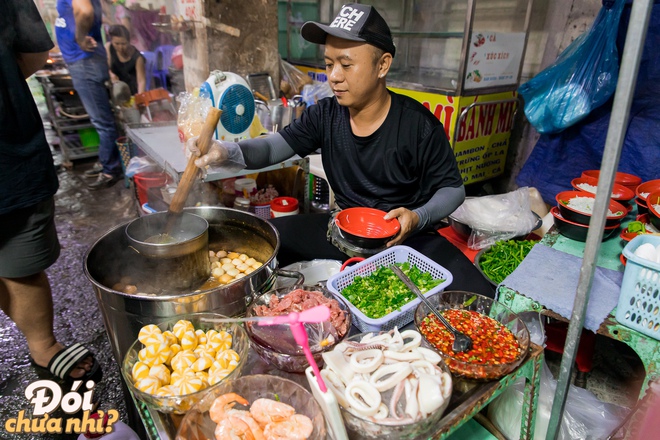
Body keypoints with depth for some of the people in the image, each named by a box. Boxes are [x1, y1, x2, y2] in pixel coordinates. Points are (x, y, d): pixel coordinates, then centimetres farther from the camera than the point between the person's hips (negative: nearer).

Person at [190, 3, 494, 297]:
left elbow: (453, 188, -6)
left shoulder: (419, 124, -15)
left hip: (406, 237, -2)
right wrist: (228, 150, -29)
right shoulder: (325, 116, -3)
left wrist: (418, 218, -26)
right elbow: (275, 146, -7)